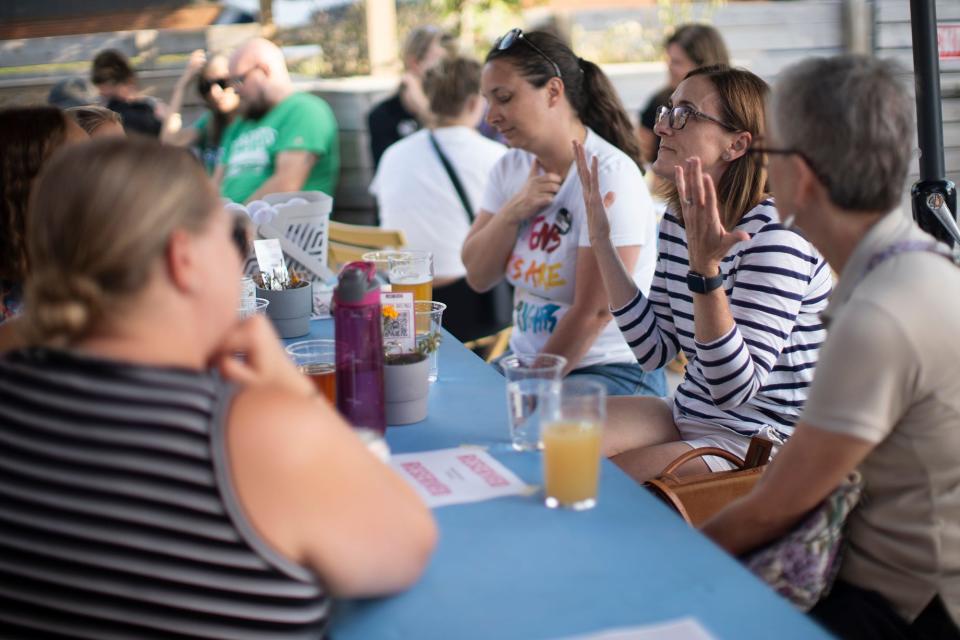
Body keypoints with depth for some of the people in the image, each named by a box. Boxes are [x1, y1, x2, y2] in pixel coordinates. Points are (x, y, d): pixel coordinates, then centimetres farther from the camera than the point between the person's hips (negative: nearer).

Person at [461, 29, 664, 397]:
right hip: (526, 359, 7)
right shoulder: (510, 168, 7)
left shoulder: (609, 175, -17)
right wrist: (513, 211, -12)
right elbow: (477, 277, 4)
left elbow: (594, 312, -18)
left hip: (612, 373, -7)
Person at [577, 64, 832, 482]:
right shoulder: (677, 219, 4)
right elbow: (654, 352, 3)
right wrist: (601, 242, 1)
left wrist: (705, 271, -36)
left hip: (762, 442, -8)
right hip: (690, 415, 8)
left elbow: (735, 389, -26)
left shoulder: (775, 233, -22)